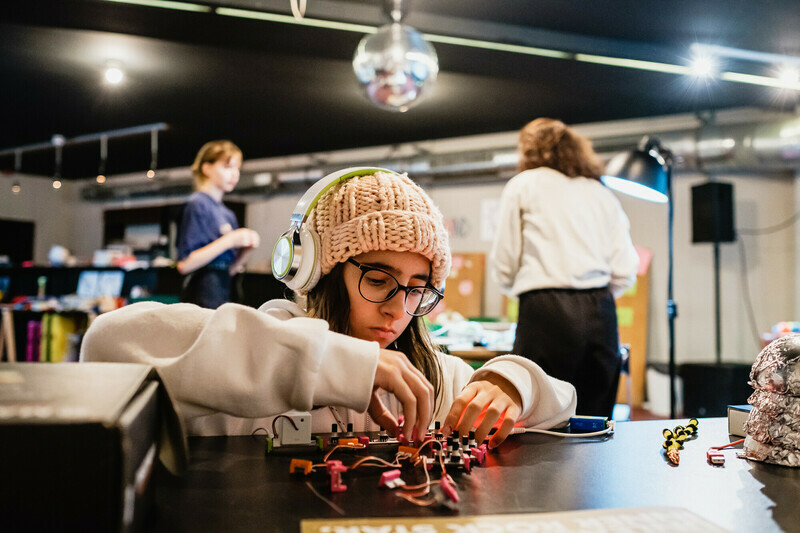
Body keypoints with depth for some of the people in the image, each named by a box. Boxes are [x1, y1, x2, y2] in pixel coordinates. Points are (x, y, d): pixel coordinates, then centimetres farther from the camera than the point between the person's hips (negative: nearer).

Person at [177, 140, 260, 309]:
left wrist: (247, 248, 0)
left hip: (222, 294, 7)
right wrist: (229, 241, -15)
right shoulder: (198, 205, -6)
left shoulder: (228, 214, 16)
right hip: (203, 295, -7)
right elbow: (184, 264, -14)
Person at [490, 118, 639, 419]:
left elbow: (504, 266, 5)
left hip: (546, 313, -4)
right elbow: (625, 271, 11)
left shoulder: (522, 185, 9)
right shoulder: (602, 193, 20)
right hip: (600, 314, 5)